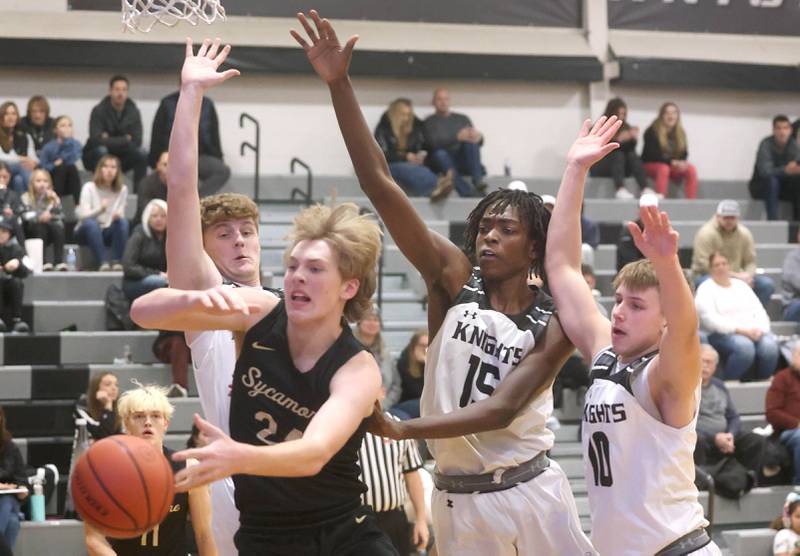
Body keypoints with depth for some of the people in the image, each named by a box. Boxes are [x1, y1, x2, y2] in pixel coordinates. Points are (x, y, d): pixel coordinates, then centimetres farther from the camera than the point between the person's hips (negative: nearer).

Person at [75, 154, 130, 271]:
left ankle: (116, 261, -35)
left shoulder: (122, 189, 1)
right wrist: (100, 209, -36)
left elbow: (120, 214, 2)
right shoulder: (89, 187, -8)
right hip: (87, 232, -2)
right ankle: (103, 262, -44)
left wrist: (118, 215, -24)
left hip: (108, 233, 2)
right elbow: (84, 215, -16)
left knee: (123, 221, -27)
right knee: (91, 223, -36)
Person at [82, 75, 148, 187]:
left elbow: (136, 141, -15)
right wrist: (125, 140, -20)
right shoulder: (99, 111, -14)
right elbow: (96, 140, -26)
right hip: (96, 157, -3)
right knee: (101, 150, -34)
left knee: (141, 153, -22)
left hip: (121, 159, 3)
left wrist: (110, 141, -20)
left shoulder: (133, 111, -5)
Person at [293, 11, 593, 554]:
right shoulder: (454, 279, -1)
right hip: (459, 500, 1)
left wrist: (404, 429, -28)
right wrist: (340, 86, -17)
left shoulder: (554, 323, -4)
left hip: (530, 491, -1)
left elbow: (502, 409, -16)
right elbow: (380, 184, -9)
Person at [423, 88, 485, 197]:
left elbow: (479, 142, 8)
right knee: (440, 154, -35)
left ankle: (478, 180, -39)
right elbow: (433, 143, -11)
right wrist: (457, 137, -25)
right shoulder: (429, 122, 10)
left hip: (463, 162, 2)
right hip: (442, 162, -2)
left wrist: (478, 137, -18)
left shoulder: (462, 119, 21)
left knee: (471, 141, -24)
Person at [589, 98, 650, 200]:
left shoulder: (625, 127, 9)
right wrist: (618, 139, -28)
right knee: (618, 155, -31)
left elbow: (631, 149, 1)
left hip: (620, 167, 4)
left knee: (633, 156, -23)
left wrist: (634, 138, -19)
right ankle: (620, 190, -52)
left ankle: (645, 189, -42)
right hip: (599, 167, -4)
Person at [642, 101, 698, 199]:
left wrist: (681, 163, -21)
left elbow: (684, 153, 3)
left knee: (691, 169, -21)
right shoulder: (652, 132, -12)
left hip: (674, 166, 5)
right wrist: (672, 162, -28)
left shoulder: (680, 133, 4)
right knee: (663, 168, -37)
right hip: (652, 165, -5)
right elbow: (653, 154, -19)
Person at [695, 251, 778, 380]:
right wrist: (740, 329, -18)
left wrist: (759, 329, -8)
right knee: (744, 346, -37)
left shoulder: (741, 285, 23)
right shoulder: (705, 289, 6)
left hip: (753, 332, 5)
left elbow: (760, 312, 15)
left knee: (769, 345, -28)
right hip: (721, 335, -5)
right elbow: (710, 319, -9)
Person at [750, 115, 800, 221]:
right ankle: (772, 219, -35)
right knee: (771, 180, -36)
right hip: (761, 186, -4)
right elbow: (765, 171, -33)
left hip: (782, 186, 4)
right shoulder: (766, 144, -22)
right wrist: (785, 170, -51)